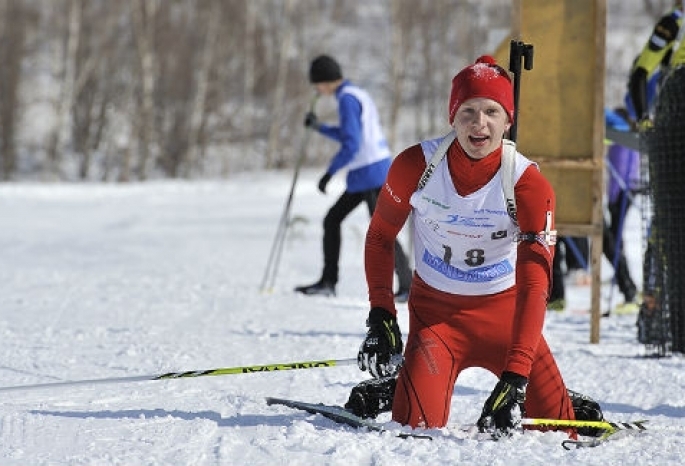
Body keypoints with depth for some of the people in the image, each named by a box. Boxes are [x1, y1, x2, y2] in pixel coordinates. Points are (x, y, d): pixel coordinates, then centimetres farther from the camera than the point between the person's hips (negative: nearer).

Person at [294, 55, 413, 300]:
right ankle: (327, 282, 17)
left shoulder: (347, 99, -14)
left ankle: (408, 286, -10)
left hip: (369, 174, -10)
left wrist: (329, 173, -15)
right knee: (332, 220, 15)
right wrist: (319, 127, 24)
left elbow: (351, 144, -21)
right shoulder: (359, 94, 16)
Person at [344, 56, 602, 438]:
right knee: (419, 427, -17)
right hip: (435, 310, 0)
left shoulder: (530, 184, -21)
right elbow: (380, 237, 3)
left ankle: (571, 407, 26)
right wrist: (381, 315, -7)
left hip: (505, 311, 0)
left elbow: (534, 285, -26)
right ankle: (392, 389, 16)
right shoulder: (416, 166, -16)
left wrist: (515, 377, -36)